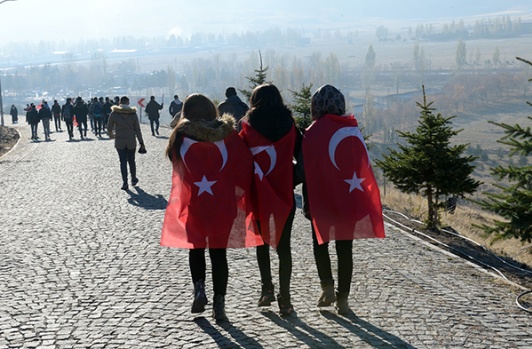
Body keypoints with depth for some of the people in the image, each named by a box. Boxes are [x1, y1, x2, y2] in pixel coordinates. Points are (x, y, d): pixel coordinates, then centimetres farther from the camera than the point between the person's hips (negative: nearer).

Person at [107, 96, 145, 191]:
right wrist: (141, 142, 4)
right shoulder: (133, 113, -6)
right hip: (131, 142, 1)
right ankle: (133, 180, 28)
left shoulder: (114, 113, -8)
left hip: (119, 142, -1)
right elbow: (137, 129, -3)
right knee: (131, 161, 15)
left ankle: (125, 183, -2)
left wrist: (111, 135, 23)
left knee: (123, 162, 3)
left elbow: (109, 127, 1)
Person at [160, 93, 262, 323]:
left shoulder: (182, 136, -4)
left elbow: (179, 169, 0)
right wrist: (242, 196, 8)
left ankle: (199, 288, -2)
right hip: (224, 202, 1)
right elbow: (244, 167, 0)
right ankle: (219, 304, 6)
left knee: (196, 247, 19)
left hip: (194, 202, -1)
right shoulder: (229, 135, -1)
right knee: (219, 251, 9)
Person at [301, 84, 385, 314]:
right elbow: (364, 165, 6)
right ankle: (343, 298, 11)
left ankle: (328, 287, 1)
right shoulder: (353, 129, 2)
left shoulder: (314, 132, -9)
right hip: (350, 200, 3)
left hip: (323, 200, -3)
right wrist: (361, 200, 13)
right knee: (345, 248, 10)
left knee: (320, 242, 16)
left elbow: (308, 170, -9)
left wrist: (307, 203, -2)